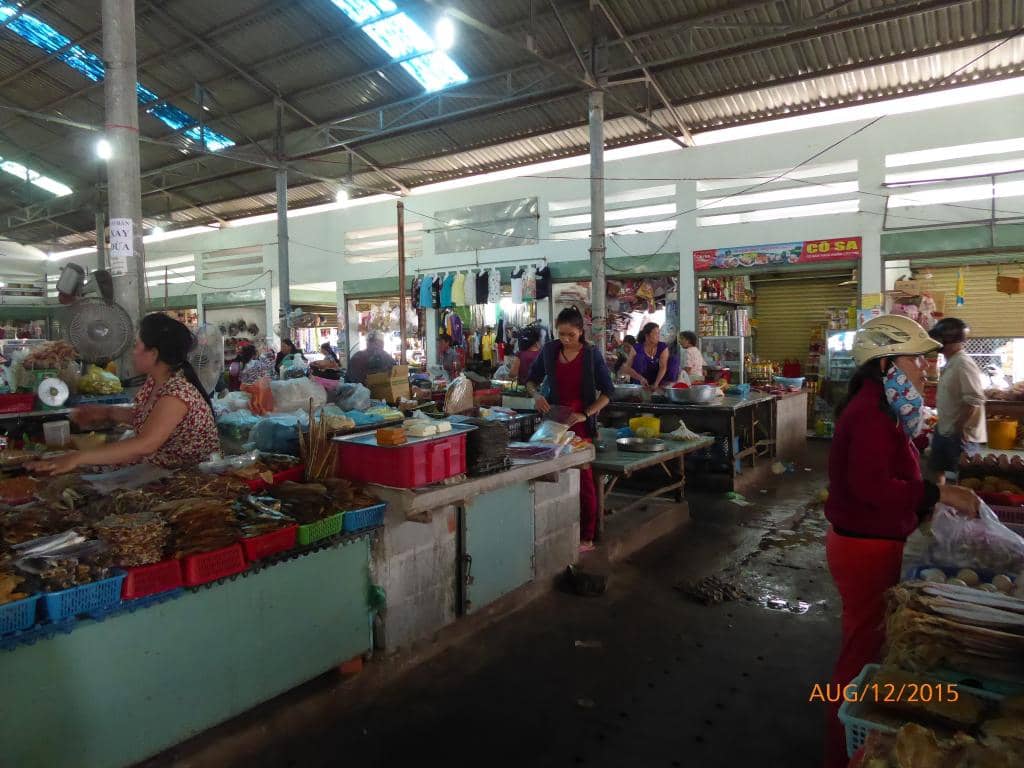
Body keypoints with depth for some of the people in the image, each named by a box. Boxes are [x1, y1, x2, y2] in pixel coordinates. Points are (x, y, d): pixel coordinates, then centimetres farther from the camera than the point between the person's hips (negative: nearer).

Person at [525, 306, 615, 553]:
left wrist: (585, 414, -17)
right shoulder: (549, 350, 2)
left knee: (583, 479, 1)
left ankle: (587, 537, 11)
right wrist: (536, 394, -9)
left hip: (581, 425, -3)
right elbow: (531, 379, 14)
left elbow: (608, 391, -5)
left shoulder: (592, 354, -5)